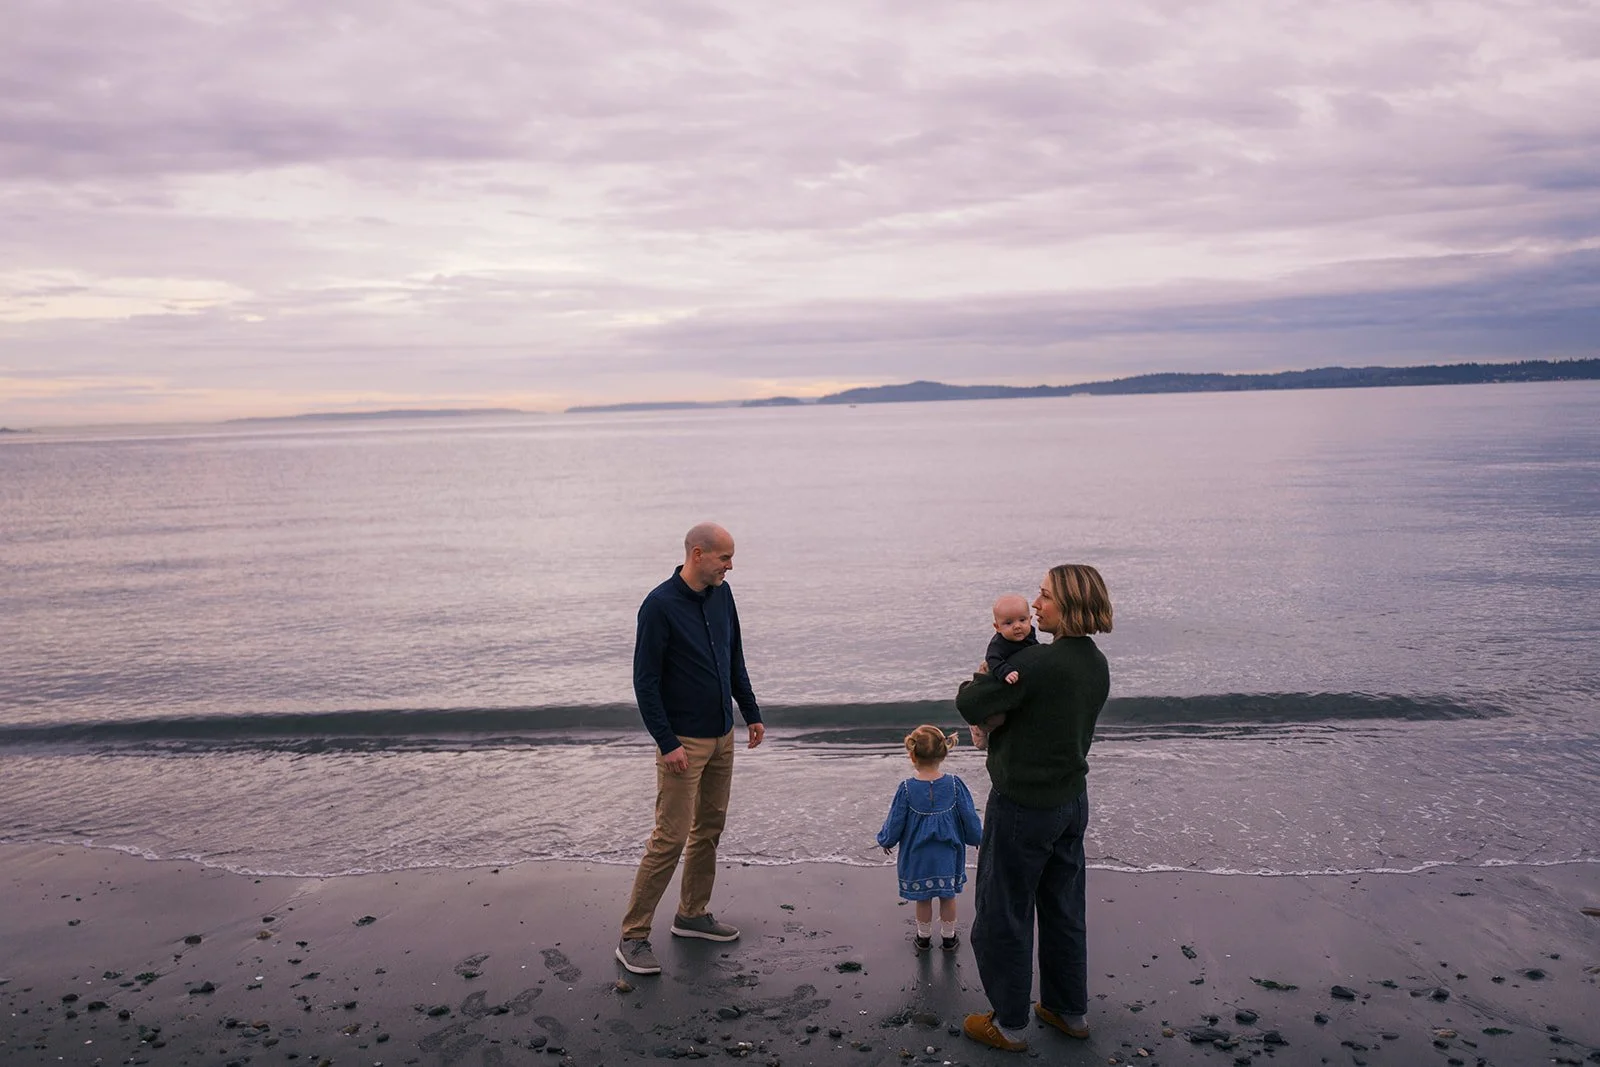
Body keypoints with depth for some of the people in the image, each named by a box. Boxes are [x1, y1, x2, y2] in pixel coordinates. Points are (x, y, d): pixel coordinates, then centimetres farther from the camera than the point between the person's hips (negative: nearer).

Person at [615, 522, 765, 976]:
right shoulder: (659, 606, -18)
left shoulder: (721, 594, 4)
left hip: (722, 736, 8)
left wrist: (751, 713, 14)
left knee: (710, 828, 16)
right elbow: (645, 681, -17)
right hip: (683, 742, -8)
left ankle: (692, 914, 31)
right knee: (671, 837, -6)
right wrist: (667, 744, -19)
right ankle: (633, 936, 4)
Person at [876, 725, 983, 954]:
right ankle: (948, 937, 30)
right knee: (948, 896, 18)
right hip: (947, 856, 1)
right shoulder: (955, 785, -14)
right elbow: (971, 822, -5)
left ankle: (924, 938, 30)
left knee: (922, 898, 16)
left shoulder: (906, 789, -17)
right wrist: (978, 838, 14)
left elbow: (894, 827, -8)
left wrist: (884, 841, 12)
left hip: (917, 858, -1)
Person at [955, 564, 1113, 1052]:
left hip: (1022, 806, -8)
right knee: (1063, 910, 21)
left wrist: (979, 680, -1)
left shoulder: (1038, 663, -26)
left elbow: (969, 705, -22)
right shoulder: (1097, 666, 2)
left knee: (1003, 915, 8)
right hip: (1072, 800, 8)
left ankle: (1009, 1025, 20)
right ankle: (1070, 1011, 35)